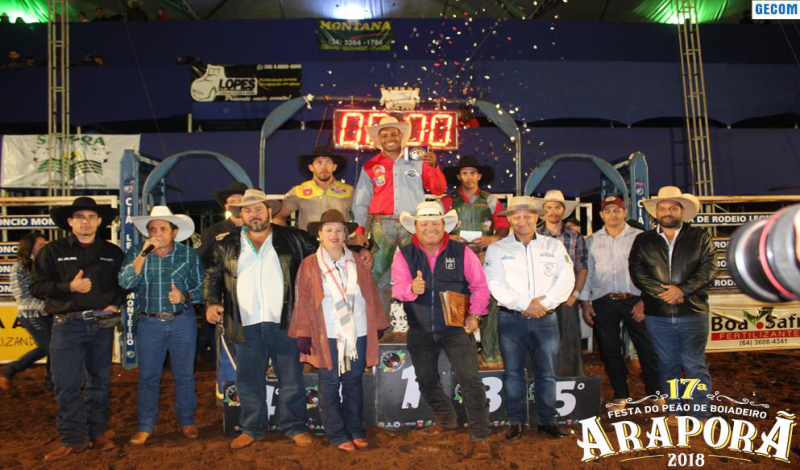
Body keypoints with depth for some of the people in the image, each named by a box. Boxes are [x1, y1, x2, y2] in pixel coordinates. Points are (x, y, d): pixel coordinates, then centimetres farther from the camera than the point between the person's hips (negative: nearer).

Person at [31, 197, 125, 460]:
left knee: (99, 381, 9)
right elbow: (37, 286, 0)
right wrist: (69, 287, -14)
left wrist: (116, 303, -2)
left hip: (102, 324, 2)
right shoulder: (53, 251, 3)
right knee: (67, 384, -2)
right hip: (67, 324, -2)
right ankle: (73, 439, 10)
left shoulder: (112, 252, 10)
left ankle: (97, 433, 21)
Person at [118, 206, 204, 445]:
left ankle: (187, 421, 23)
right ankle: (145, 426, 20)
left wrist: (184, 296, -17)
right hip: (149, 322, 1)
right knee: (148, 376, 6)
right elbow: (125, 282, -13)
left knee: (184, 374, 8)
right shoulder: (135, 253, 2)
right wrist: (144, 254, -21)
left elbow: (202, 287, 3)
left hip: (183, 321, 0)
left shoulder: (189, 254, 0)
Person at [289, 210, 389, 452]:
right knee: (330, 385, 6)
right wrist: (303, 335, -8)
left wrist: (378, 325, 9)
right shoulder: (309, 265, -2)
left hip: (358, 334, 3)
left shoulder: (357, 263, 7)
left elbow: (371, 295, 9)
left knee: (354, 382, 13)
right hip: (327, 337, -2)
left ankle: (356, 430, 26)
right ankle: (337, 434, 19)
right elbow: (302, 302, -4)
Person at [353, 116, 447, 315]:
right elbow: (361, 202, 8)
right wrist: (360, 230, -2)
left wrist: (433, 166, -11)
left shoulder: (417, 162, 11)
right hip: (382, 224, 0)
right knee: (380, 274, 0)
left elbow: (439, 190, 6)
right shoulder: (370, 166, 11)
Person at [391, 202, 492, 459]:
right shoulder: (404, 255, -4)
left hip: (456, 328, -2)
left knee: (470, 379, -9)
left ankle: (480, 436, 2)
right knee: (426, 380, 15)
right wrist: (412, 288, -40)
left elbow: (479, 285, -1)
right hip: (420, 331, 3)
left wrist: (474, 315, -11)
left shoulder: (461, 252, -5)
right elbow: (398, 287, -17)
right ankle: (445, 421, 39)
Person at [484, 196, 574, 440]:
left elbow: (566, 278, 1)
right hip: (511, 319, -1)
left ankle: (548, 421, 19)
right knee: (513, 372, 5)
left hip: (546, 319, 1)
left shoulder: (554, 246, 9)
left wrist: (544, 303, -12)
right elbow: (495, 284, -7)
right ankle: (516, 422, 16)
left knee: (546, 373, 6)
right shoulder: (497, 249, 4)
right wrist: (525, 305, -14)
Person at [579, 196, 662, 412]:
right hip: (603, 303, 2)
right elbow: (586, 272, 10)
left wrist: (645, 300, -7)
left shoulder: (640, 237, 4)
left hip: (634, 301, -2)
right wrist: (585, 303, 3)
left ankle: (655, 393, 19)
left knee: (647, 349, 1)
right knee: (610, 351, 7)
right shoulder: (592, 241, 10)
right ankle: (621, 395, 21)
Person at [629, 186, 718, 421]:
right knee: (667, 365, 9)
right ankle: (673, 412, 20)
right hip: (658, 315, 2)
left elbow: (709, 267, -4)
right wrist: (663, 292, -13)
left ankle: (701, 416, 12)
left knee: (695, 365, 2)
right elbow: (637, 272, -1)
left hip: (693, 313, -1)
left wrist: (682, 289, -15)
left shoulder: (699, 237, 7)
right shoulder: (643, 241, 9)